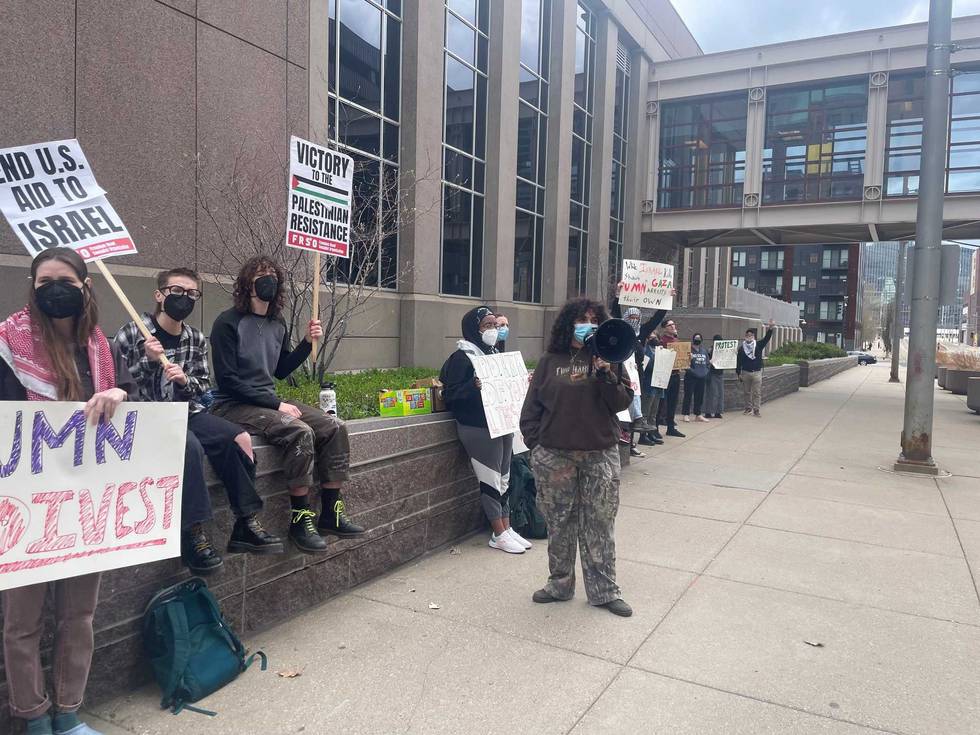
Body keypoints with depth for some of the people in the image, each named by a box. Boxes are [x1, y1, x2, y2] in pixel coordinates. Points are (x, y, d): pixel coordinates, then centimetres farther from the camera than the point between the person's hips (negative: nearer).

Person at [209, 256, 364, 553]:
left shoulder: (278, 325, 10)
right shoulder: (228, 323, -11)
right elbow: (227, 379, -15)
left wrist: (308, 342, 5)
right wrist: (276, 404, -19)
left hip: (270, 401, 7)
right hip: (233, 405, -7)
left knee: (334, 427, -10)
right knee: (300, 431, -31)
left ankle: (330, 514, -3)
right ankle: (300, 519, -18)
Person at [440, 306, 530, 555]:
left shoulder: (495, 354, 15)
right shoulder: (462, 357, -11)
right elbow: (450, 394, -15)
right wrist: (474, 386, -30)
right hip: (479, 428, -8)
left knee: (503, 478, 12)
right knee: (490, 480, -2)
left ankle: (507, 528, 21)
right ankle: (499, 535, 8)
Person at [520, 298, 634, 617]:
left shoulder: (609, 359, 5)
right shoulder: (550, 361, 5)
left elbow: (623, 402, -1)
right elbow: (532, 405, 6)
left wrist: (606, 375, -16)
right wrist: (534, 444, -1)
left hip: (600, 455, 0)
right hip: (555, 456, 1)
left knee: (599, 524, 6)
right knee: (559, 523, 11)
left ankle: (603, 590, 19)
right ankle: (560, 583, 27)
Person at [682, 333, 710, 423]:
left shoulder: (704, 350, 13)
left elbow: (707, 362, 19)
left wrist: (706, 370, 7)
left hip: (702, 377, 6)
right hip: (691, 376, -5)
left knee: (700, 396, 10)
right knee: (688, 395, -3)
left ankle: (698, 414, 19)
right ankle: (686, 414, 5)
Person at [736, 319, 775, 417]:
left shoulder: (758, 346, 2)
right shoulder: (742, 349, 2)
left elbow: (766, 338, -12)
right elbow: (739, 362, 5)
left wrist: (770, 328, -26)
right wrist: (738, 373, 2)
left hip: (757, 373, -1)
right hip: (745, 373, 1)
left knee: (757, 393, -3)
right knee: (746, 392, 9)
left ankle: (756, 410, -1)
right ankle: (748, 408, 21)